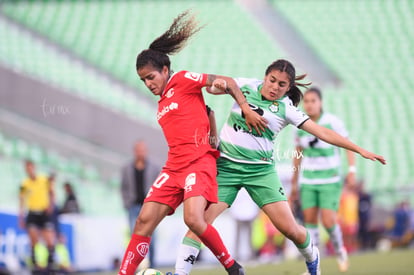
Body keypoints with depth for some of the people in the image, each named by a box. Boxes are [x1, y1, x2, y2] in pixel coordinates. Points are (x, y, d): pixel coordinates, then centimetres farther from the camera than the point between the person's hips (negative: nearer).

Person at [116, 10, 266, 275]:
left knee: (194, 219, -26)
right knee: (144, 220, -3)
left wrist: (246, 109, -10)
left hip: (199, 162, -8)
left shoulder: (182, 80, 1)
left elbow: (225, 81, -1)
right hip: (174, 168, 8)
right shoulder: (161, 104, 22)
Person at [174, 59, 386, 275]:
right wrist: (218, 85, -10)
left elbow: (323, 133, -6)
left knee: (289, 228, -6)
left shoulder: (286, 109, -3)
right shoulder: (246, 86, 2)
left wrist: (360, 150, -11)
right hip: (225, 166, 1)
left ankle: (311, 257, 25)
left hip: (260, 170, -1)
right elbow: (212, 87, 14)